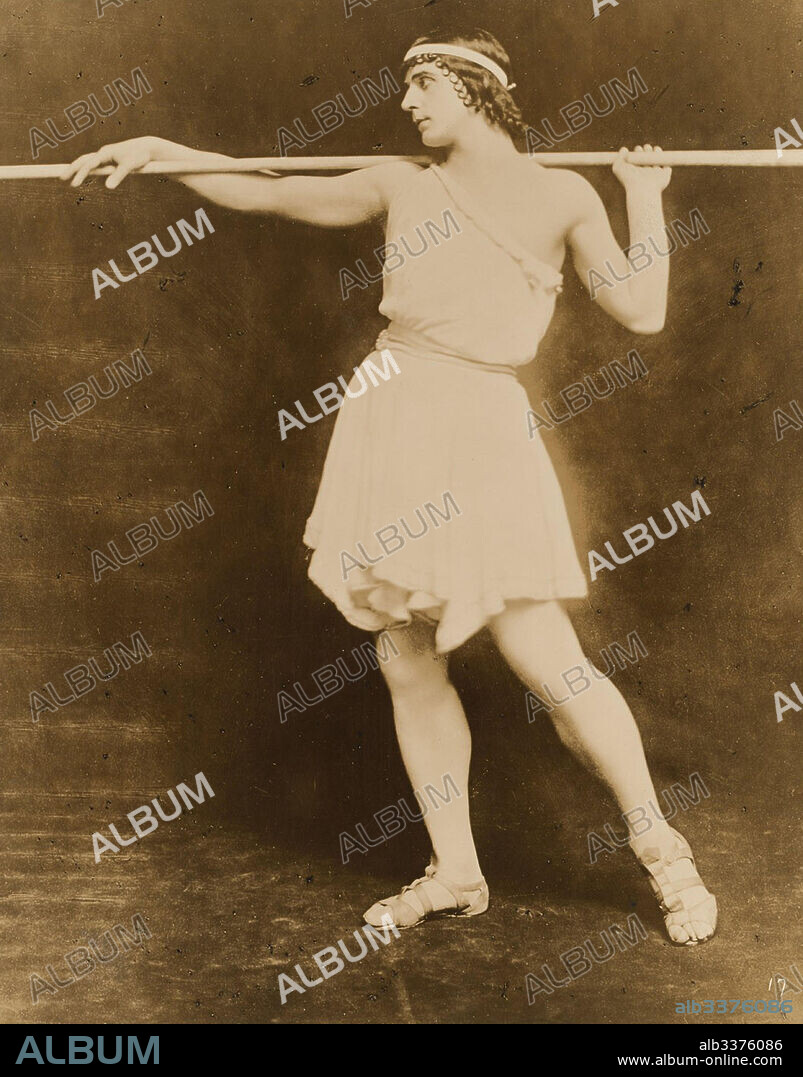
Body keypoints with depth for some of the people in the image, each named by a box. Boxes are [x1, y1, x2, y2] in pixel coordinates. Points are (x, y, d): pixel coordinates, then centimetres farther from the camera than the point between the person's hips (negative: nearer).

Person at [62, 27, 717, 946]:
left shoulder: (560, 195, 4)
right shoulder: (403, 186, 13)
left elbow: (641, 311, -2)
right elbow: (264, 193, 19)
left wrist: (645, 199, 4)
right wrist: (161, 150, 13)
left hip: (479, 430, -5)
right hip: (389, 420, 5)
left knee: (546, 662, -9)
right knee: (410, 669, 7)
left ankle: (661, 851, 11)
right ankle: (455, 873, 21)